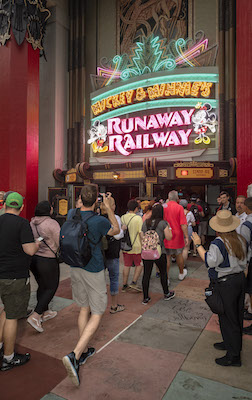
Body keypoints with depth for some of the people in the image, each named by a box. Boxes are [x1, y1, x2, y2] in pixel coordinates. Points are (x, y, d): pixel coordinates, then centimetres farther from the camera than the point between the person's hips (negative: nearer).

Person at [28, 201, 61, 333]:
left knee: (42, 286, 22)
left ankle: (45, 313, 36)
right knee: (51, 288, 9)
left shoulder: (32, 223, 3)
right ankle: (35, 317, 3)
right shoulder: (52, 223, -17)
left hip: (33, 258, 7)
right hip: (47, 260, -7)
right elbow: (60, 243, -15)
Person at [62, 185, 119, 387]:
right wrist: (108, 208, -2)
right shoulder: (99, 221, -21)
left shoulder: (72, 214, -5)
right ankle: (74, 355, -6)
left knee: (84, 309, 20)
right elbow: (116, 230, -1)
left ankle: (84, 351, 32)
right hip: (94, 271, -6)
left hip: (76, 268, 6)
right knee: (97, 314, 6)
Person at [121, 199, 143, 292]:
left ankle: (124, 285, 21)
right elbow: (141, 232, -14)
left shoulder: (122, 217, 1)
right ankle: (134, 282, 8)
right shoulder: (138, 218, -15)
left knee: (126, 265, 14)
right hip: (136, 246, -5)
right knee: (139, 265, 13)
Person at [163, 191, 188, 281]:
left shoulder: (163, 207, -4)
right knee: (179, 255, 18)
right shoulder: (179, 207, -11)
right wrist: (186, 237, -9)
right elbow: (183, 224, -16)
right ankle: (181, 274, 38)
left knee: (166, 257, 7)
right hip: (177, 236, -1)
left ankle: (166, 278, 10)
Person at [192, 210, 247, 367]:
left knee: (228, 317, 3)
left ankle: (234, 355, 15)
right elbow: (244, 260, 12)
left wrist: (198, 245, -18)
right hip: (241, 279, 8)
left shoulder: (219, 243, -22)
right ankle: (232, 343, 39)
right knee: (237, 315, 20)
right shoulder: (241, 239, 3)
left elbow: (210, 261, -24)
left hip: (226, 283, -8)